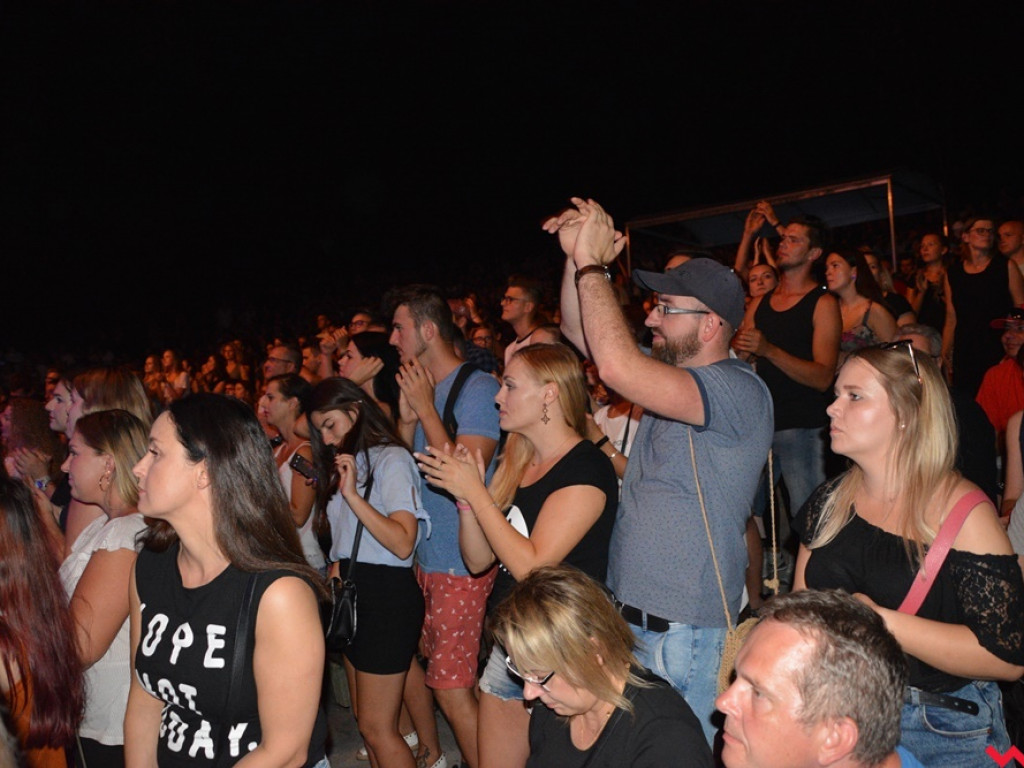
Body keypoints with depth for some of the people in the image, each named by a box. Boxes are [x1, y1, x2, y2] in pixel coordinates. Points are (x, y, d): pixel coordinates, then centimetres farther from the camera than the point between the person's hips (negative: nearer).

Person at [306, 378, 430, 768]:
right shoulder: (348, 461, 17)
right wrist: (333, 576, 5)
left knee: (376, 728, -3)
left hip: (387, 594, -9)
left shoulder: (391, 458, -12)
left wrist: (352, 494, -25)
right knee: (365, 721, 14)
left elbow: (402, 544, -24)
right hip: (352, 593, 9)